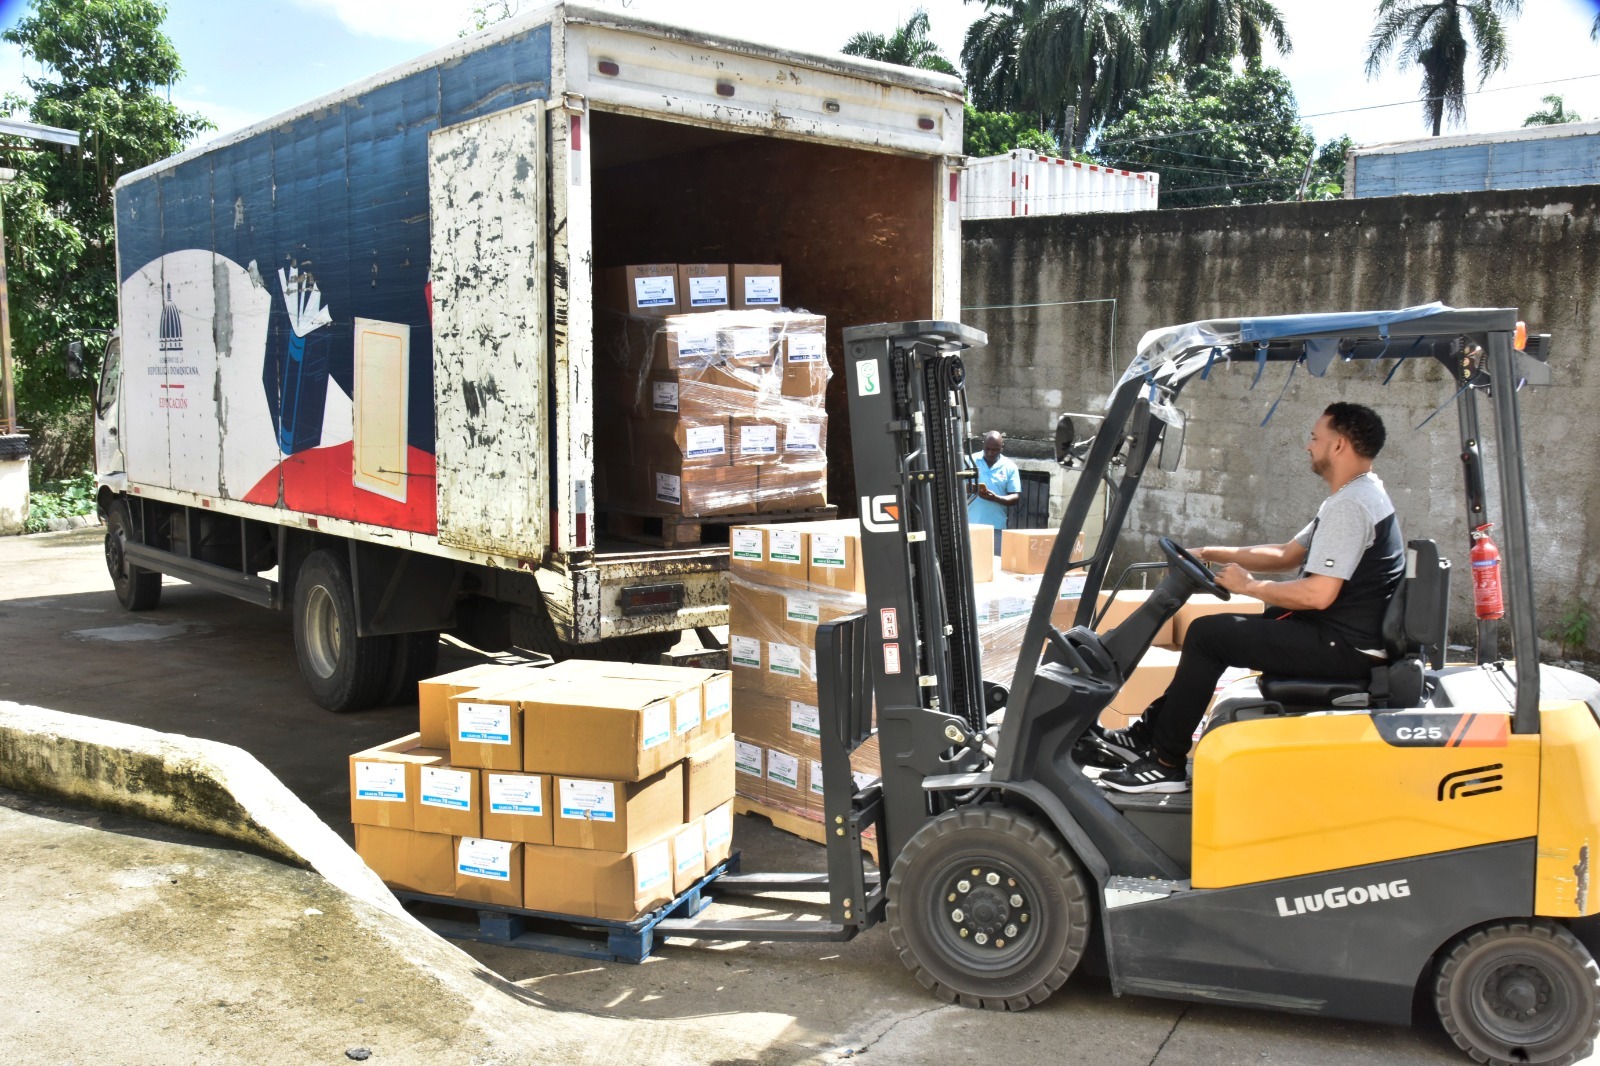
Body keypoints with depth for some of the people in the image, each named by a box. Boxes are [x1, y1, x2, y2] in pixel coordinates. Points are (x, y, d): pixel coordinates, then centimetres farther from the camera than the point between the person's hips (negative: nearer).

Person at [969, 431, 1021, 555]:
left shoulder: (1009, 467, 5)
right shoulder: (970, 461, 5)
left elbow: (1016, 498, 1)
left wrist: (995, 498, -17)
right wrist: (968, 488, -18)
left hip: (996, 527, 0)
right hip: (971, 524, 0)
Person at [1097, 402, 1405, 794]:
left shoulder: (1350, 506, -19)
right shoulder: (1356, 497, 17)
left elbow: (1318, 594, -27)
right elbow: (1287, 555, 21)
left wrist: (1249, 586, -12)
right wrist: (1213, 554, 14)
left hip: (1341, 646, -11)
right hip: (1338, 634, 11)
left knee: (1207, 634, -11)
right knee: (1217, 633, 17)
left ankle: (1166, 763, -5)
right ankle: (1148, 734, 18)